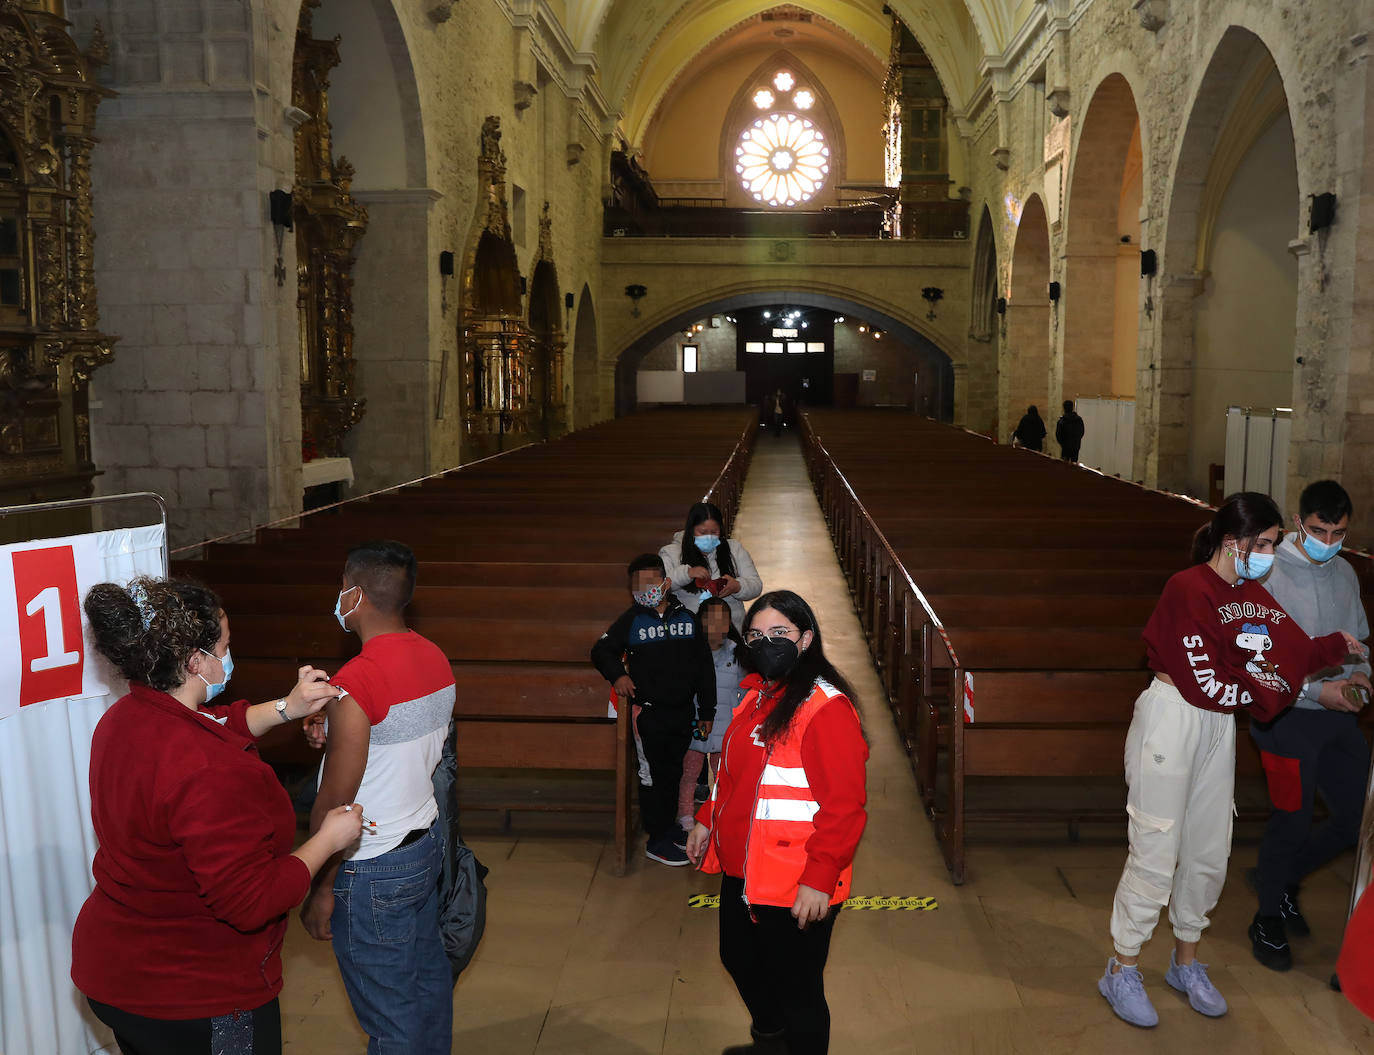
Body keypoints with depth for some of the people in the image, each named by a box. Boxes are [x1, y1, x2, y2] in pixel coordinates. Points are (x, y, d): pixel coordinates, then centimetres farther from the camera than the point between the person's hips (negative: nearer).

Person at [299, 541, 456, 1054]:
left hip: (374, 872, -8)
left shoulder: (355, 683, -25)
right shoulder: (436, 660, 0)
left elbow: (335, 802, -21)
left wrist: (321, 890, -10)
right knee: (429, 978, 23)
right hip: (427, 840, 8)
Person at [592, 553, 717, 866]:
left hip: (683, 711, 4)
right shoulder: (631, 620, -3)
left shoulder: (687, 618, 4)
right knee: (654, 774, 1)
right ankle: (657, 842, 11)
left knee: (674, 770, 16)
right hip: (649, 712, -3)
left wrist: (706, 711, 8)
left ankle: (669, 826, 34)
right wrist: (617, 675, -18)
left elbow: (705, 667, 8)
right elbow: (601, 650, 2)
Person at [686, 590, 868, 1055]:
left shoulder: (825, 707, -22)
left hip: (797, 889, -9)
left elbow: (843, 807, -25)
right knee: (740, 962, 28)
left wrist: (819, 879, -26)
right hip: (741, 873, 10)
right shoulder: (756, 695, 7)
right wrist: (707, 820, 16)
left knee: (797, 989, 7)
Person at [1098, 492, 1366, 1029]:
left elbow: (1295, 647, 0)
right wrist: (1265, 691, -4)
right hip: (1171, 720, -8)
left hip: (1220, 728, 8)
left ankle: (1186, 961, 31)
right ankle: (1122, 970, 10)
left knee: (1209, 853, 13)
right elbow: (1205, 683, -16)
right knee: (1156, 852, -4)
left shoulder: (1253, 595, 9)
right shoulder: (1189, 589, -16)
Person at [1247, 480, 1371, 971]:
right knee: (1292, 821, 2)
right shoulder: (1270, 575, -13)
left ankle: (1280, 876, 35)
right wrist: (1315, 690, -20)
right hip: (1288, 716, -6)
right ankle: (1269, 919, 26)